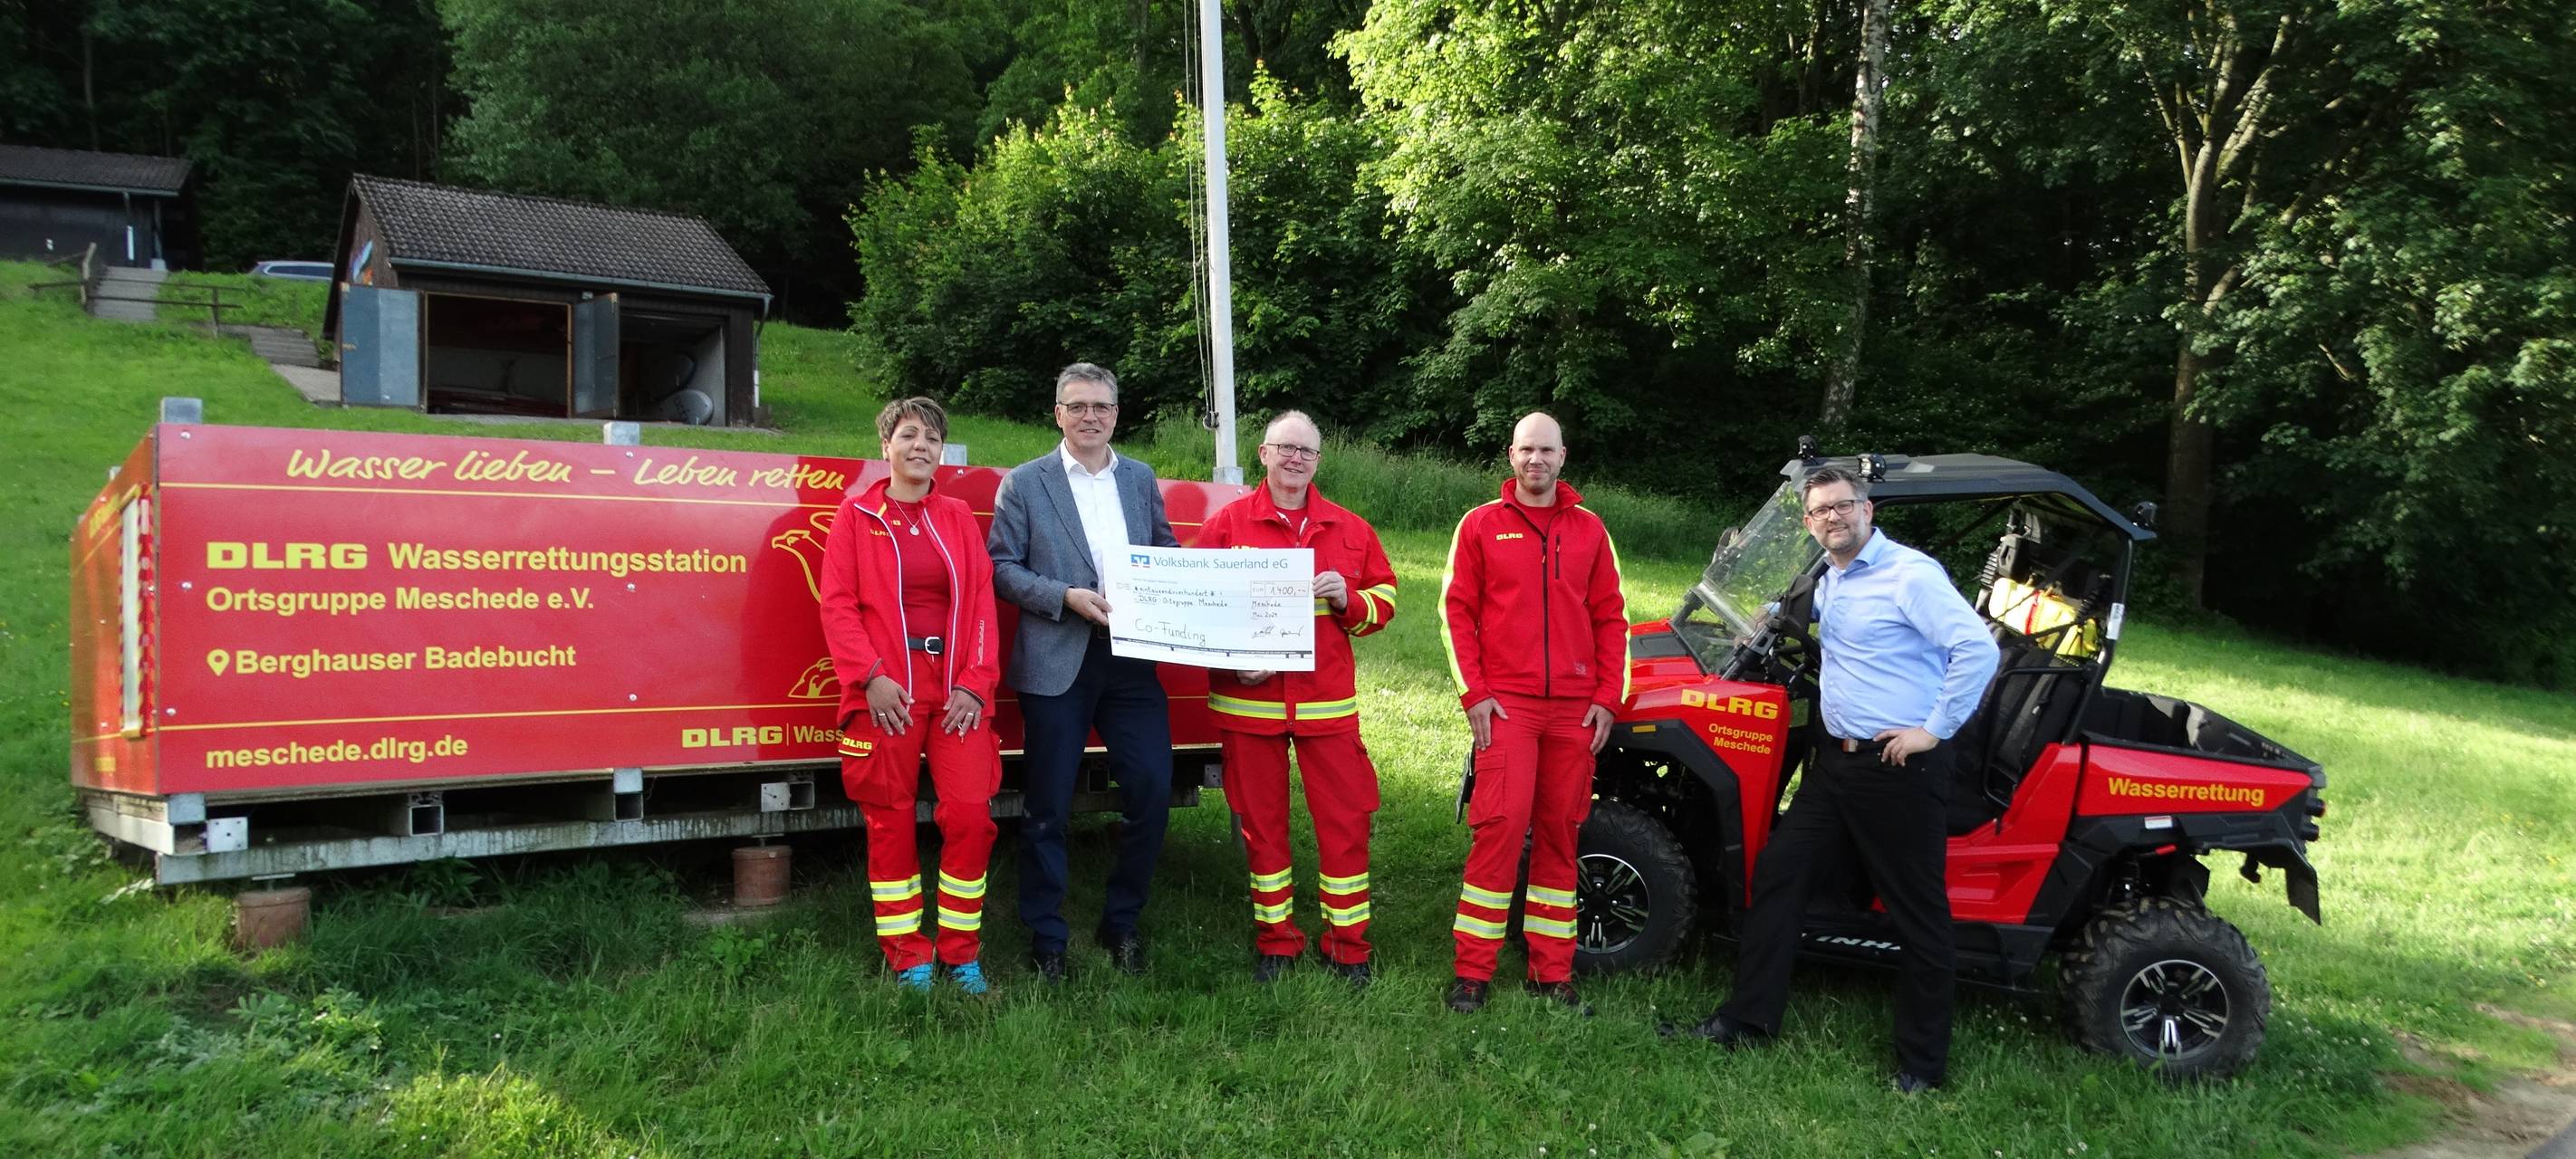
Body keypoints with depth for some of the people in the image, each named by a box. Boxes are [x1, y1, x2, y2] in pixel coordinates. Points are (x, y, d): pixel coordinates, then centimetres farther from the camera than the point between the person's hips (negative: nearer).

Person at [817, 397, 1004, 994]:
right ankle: (906, 957, 15)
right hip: (887, 692, -2)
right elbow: (838, 604, -2)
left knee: (970, 815, -5)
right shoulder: (856, 516, 5)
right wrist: (871, 677, -13)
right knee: (890, 823, 3)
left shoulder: (958, 518, 12)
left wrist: (975, 682, -5)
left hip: (957, 690, 2)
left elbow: (982, 604, 6)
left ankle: (962, 953, 11)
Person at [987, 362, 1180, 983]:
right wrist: (1066, 596, -14)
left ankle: (1122, 924, 20)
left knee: (1151, 790, 0)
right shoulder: (1024, 483, 2)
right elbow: (1002, 568, -2)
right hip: (1056, 664, -3)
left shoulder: (1141, 479, 13)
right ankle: (1046, 939, 17)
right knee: (1049, 808, 3)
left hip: (1134, 658, 3)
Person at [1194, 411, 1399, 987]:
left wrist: (1348, 600, -10)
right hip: (1249, 699, -1)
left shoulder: (1350, 529, 8)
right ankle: (1275, 941, 23)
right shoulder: (1227, 524, 2)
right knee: (1261, 823, 8)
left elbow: (1383, 599, 12)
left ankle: (1348, 945, 15)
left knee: (1345, 820, 1)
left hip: (1327, 701, 1)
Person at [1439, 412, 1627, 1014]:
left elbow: (1611, 617, 11)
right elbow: (1457, 610, 2)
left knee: (1560, 834, 7)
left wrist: (1608, 697, 3)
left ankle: (1553, 974, 16)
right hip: (1505, 704, -3)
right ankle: (1472, 973, -2)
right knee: (1501, 827, -11)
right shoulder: (1481, 526, 5)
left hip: (1574, 708, 3)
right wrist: (1473, 693, -6)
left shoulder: (1589, 529, 11)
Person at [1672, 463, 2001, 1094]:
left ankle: (1923, 1063, 11)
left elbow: (1977, 649, -21)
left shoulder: (1910, 574, -13)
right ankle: (1748, 1018, 17)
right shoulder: (1828, 582, 13)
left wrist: (1934, 729, -19)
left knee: (1918, 913, 1)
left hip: (1899, 767, -9)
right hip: (1837, 759, 9)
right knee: (1778, 873, 8)